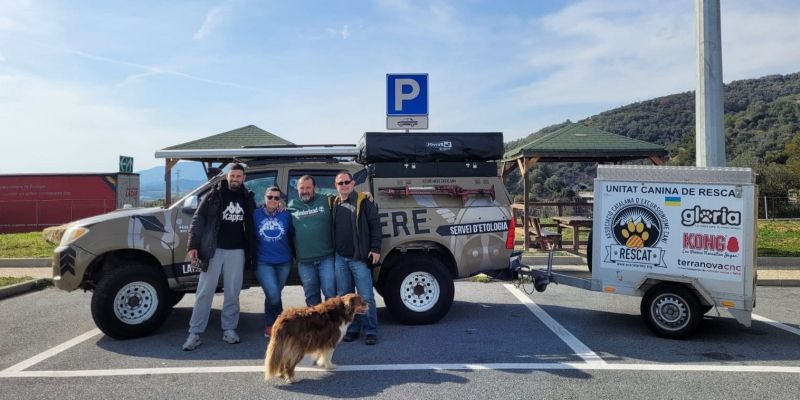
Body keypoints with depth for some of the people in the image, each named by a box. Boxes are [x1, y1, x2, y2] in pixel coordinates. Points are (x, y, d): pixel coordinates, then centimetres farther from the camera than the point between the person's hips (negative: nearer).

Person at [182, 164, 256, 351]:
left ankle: (229, 329, 17)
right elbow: (198, 221, -2)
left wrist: (251, 252, 6)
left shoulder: (247, 198, 9)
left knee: (233, 292, 7)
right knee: (204, 292, -1)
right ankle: (194, 333, 5)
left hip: (237, 251, 2)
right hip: (213, 250, -2)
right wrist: (193, 246, -11)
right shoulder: (214, 195, 1)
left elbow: (251, 224, 13)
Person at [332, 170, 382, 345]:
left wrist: (375, 249, -12)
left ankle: (370, 332, 7)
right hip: (340, 259, 5)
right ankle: (351, 329, 22)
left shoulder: (364, 201, -3)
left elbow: (375, 225, -6)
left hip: (360, 258, -5)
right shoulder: (334, 204, 11)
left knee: (366, 297, -1)